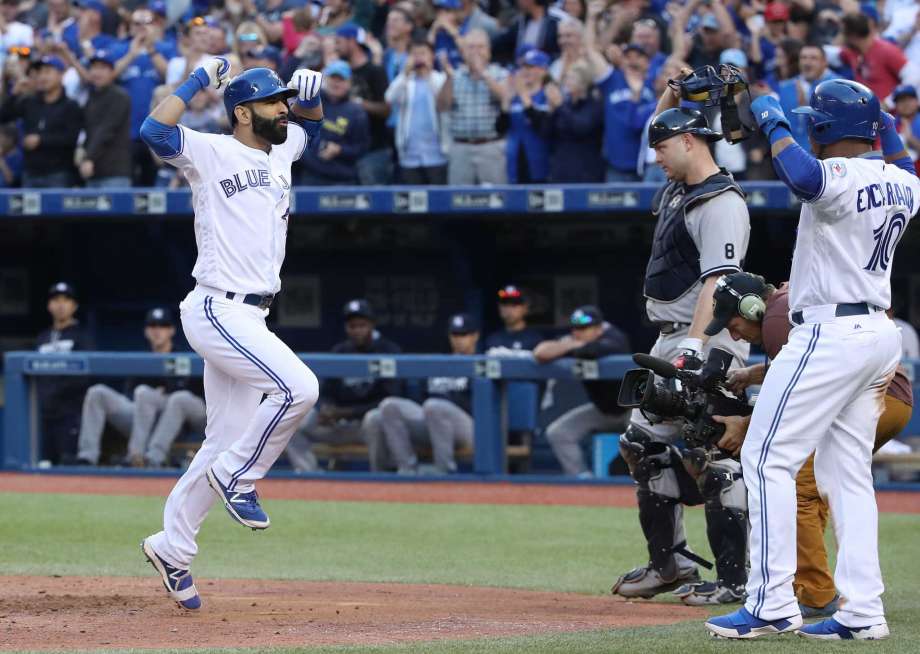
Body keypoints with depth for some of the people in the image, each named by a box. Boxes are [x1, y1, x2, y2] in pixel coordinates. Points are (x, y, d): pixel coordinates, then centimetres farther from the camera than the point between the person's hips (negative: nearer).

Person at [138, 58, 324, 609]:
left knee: (227, 441, 9)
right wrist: (198, 80, -15)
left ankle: (172, 548, 16)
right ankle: (237, 477, -6)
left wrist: (312, 94, 12)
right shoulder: (213, 153, -7)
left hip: (249, 317, 8)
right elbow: (155, 131, -23)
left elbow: (310, 124, 36)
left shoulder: (280, 152, 15)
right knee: (298, 386, -24)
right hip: (217, 310, -8)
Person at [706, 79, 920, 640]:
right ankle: (863, 611, 7)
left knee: (768, 457, -6)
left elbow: (805, 177, -40)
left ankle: (773, 604, -12)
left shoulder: (841, 176, -17)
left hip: (830, 333, -9)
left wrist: (773, 123, -25)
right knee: (848, 472, 12)